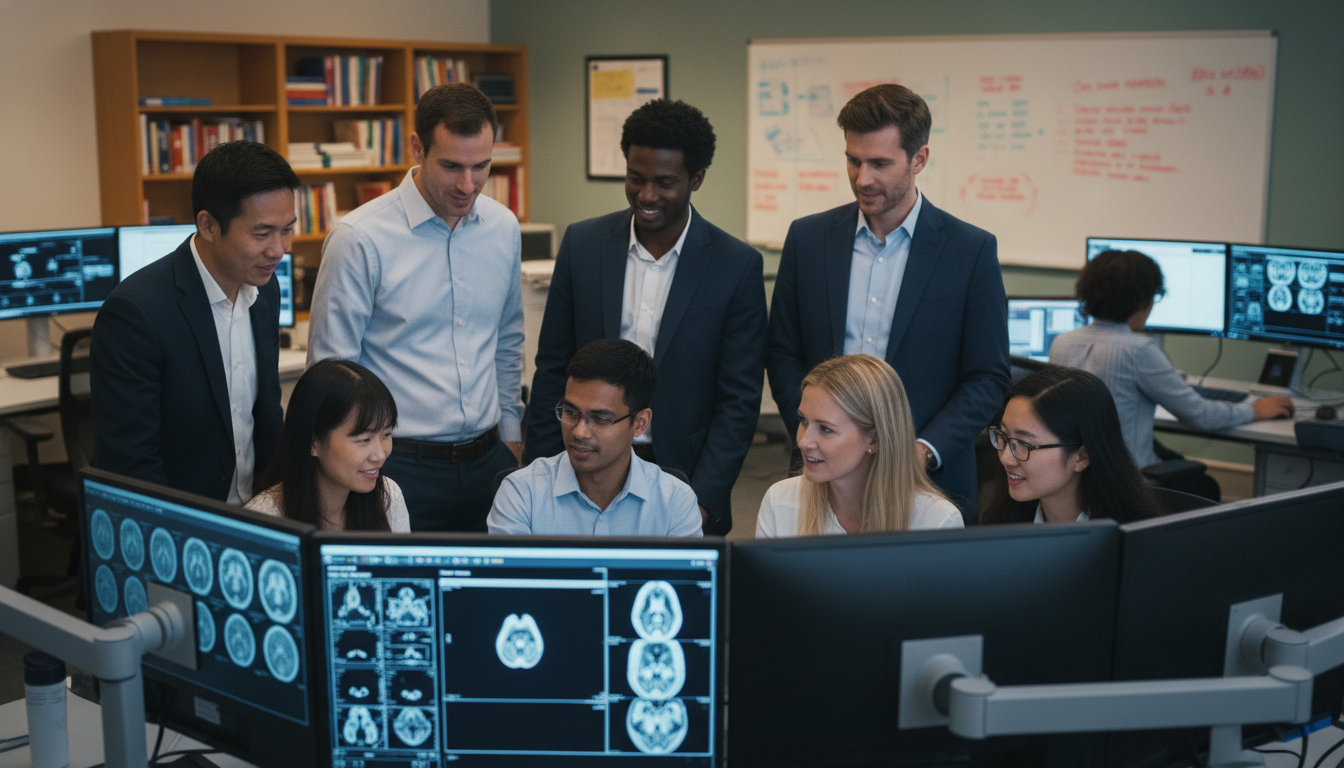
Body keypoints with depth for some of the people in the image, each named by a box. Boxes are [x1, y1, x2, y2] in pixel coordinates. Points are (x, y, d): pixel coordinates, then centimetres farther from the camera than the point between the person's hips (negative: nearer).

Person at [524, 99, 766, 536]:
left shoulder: (737, 266, -7)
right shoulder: (583, 244, 0)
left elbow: (740, 400, -5)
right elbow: (552, 371, 5)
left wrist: (703, 502, -12)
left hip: (684, 481, -2)